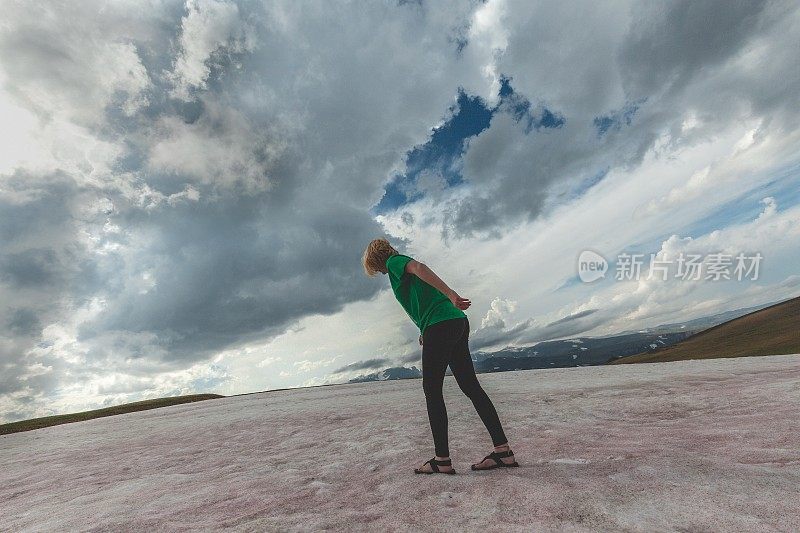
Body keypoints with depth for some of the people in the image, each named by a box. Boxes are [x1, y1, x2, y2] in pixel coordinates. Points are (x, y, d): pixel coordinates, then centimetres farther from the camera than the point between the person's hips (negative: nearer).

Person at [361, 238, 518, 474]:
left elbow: (419, 267, -19)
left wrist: (450, 293, -31)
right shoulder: (403, 264, 29)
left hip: (440, 325, -9)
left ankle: (442, 459, 3)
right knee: (470, 385, 8)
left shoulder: (394, 262, 4)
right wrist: (426, 331, 28)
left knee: (432, 390, -2)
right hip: (458, 322, 9)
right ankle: (503, 450, 12)